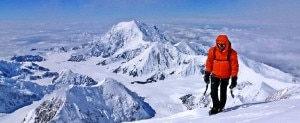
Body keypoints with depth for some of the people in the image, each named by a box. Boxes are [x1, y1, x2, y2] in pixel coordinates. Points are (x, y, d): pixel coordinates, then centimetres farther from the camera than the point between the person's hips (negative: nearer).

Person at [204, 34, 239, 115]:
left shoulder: (232, 53, -16)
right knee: (213, 92, -6)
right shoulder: (212, 51, -12)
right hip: (215, 75, 1)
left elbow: (234, 66, -9)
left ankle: (221, 107, 30)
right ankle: (215, 107, 14)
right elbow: (209, 63, 0)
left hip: (225, 76, -1)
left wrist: (234, 79, -8)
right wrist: (207, 74, 1)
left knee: (223, 93, 11)